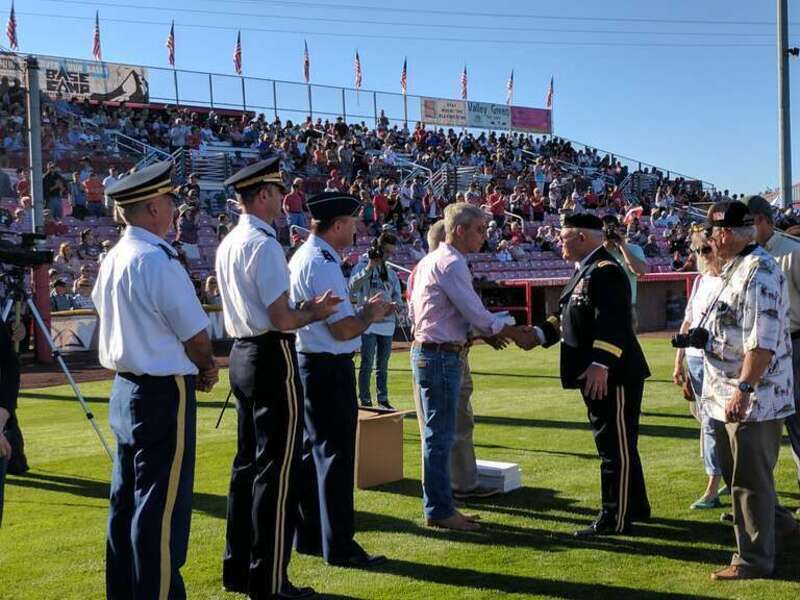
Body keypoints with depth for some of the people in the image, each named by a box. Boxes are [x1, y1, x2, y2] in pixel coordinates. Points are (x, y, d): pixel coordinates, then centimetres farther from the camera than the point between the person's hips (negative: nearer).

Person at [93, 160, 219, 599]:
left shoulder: (112, 260, 8)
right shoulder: (157, 262, -19)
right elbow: (197, 337, -15)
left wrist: (188, 367, 12)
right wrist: (207, 370, 6)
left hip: (125, 388, 9)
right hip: (164, 396, -9)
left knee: (125, 500, 17)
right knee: (161, 509, -2)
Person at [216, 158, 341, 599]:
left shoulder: (228, 244, 12)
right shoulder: (264, 244, -16)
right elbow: (282, 319, -20)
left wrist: (302, 308, 13)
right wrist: (314, 312, -2)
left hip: (241, 355, 10)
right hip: (272, 359, -10)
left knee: (247, 463, 16)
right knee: (276, 470, -2)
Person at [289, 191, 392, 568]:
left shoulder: (303, 257, 13)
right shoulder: (321, 264, -19)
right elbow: (343, 329, -22)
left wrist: (363, 312, 11)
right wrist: (370, 314, -4)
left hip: (310, 365, 11)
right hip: (329, 370, -11)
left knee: (313, 452, 18)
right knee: (335, 456, -3)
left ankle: (307, 537, 29)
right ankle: (339, 547, 6)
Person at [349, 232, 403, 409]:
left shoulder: (390, 271, 15)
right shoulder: (362, 266, -3)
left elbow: (397, 294, 17)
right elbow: (352, 287, -19)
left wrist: (396, 304, -6)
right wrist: (369, 267, -24)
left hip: (387, 323, 6)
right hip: (368, 323, -6)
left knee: (383, 365, 12)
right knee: (367, 364, -5)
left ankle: (383, 399, 20)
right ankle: (365, 401, 0)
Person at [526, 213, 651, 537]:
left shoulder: (606, 271, -18)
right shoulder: (585, 270, 15)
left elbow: (613, 323, -28)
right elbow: (565, 316, 17)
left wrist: (600, 364, -35)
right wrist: (539, 333, 3)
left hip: (611, 376, -11)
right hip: (595, 376, 11)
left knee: (615, 447, -1)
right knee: (617, 445, 19)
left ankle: (615, 519, 8)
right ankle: (635, 507, 32)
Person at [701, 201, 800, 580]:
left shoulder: (758, 273, -21)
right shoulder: (737, 268, 12)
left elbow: (762, 342, -27)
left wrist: (743, 388, -28)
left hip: (754, 397, -10)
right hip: (735, 395, 10)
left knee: (750, 479, 0)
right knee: (736, 470, 22)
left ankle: (754, 559, 12)